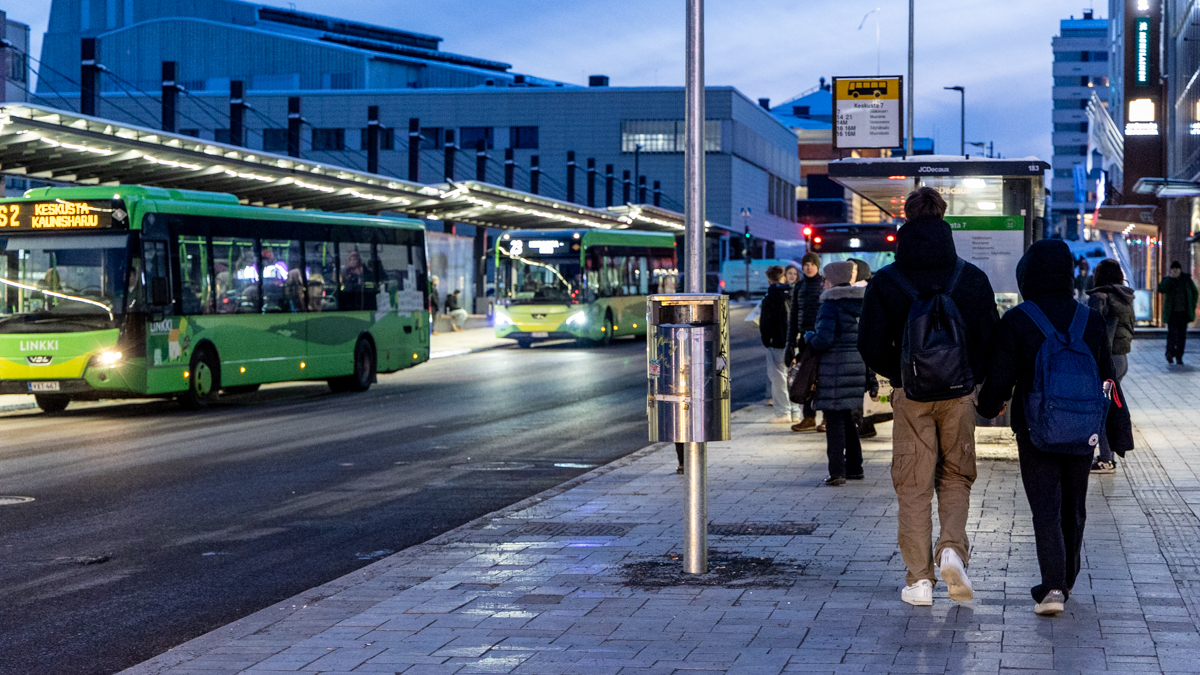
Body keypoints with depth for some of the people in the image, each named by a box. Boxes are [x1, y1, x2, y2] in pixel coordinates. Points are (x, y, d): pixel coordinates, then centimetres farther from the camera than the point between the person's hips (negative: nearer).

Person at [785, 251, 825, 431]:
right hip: (805, 336, 5)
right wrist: (791, 341, 12)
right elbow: (793, 315, 16)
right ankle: (809, 417, 11)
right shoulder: (798, 286, 13)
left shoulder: (826, 284, 0)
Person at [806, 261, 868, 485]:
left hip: (835, 368, -7)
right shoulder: (862, 303, 9)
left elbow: (822, 341, -19)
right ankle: (854, 467, 23)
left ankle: (837, 471, -5)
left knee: (834, 420, -3)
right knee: (849, 418, 18)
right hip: (858, 366, 7)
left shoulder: (830, 305, -13)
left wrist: (808, 336, 1)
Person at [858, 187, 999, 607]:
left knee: (913, 486, 6)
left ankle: (920, 579, 5)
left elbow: (871, 346, -4)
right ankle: (952, 549, -7)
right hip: (959, 394, 1)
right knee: (955, 478, 16)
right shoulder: (972, 278, -2)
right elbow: (990, 338, 0)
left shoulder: (885, 281, -5)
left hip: (910, 395, -1)